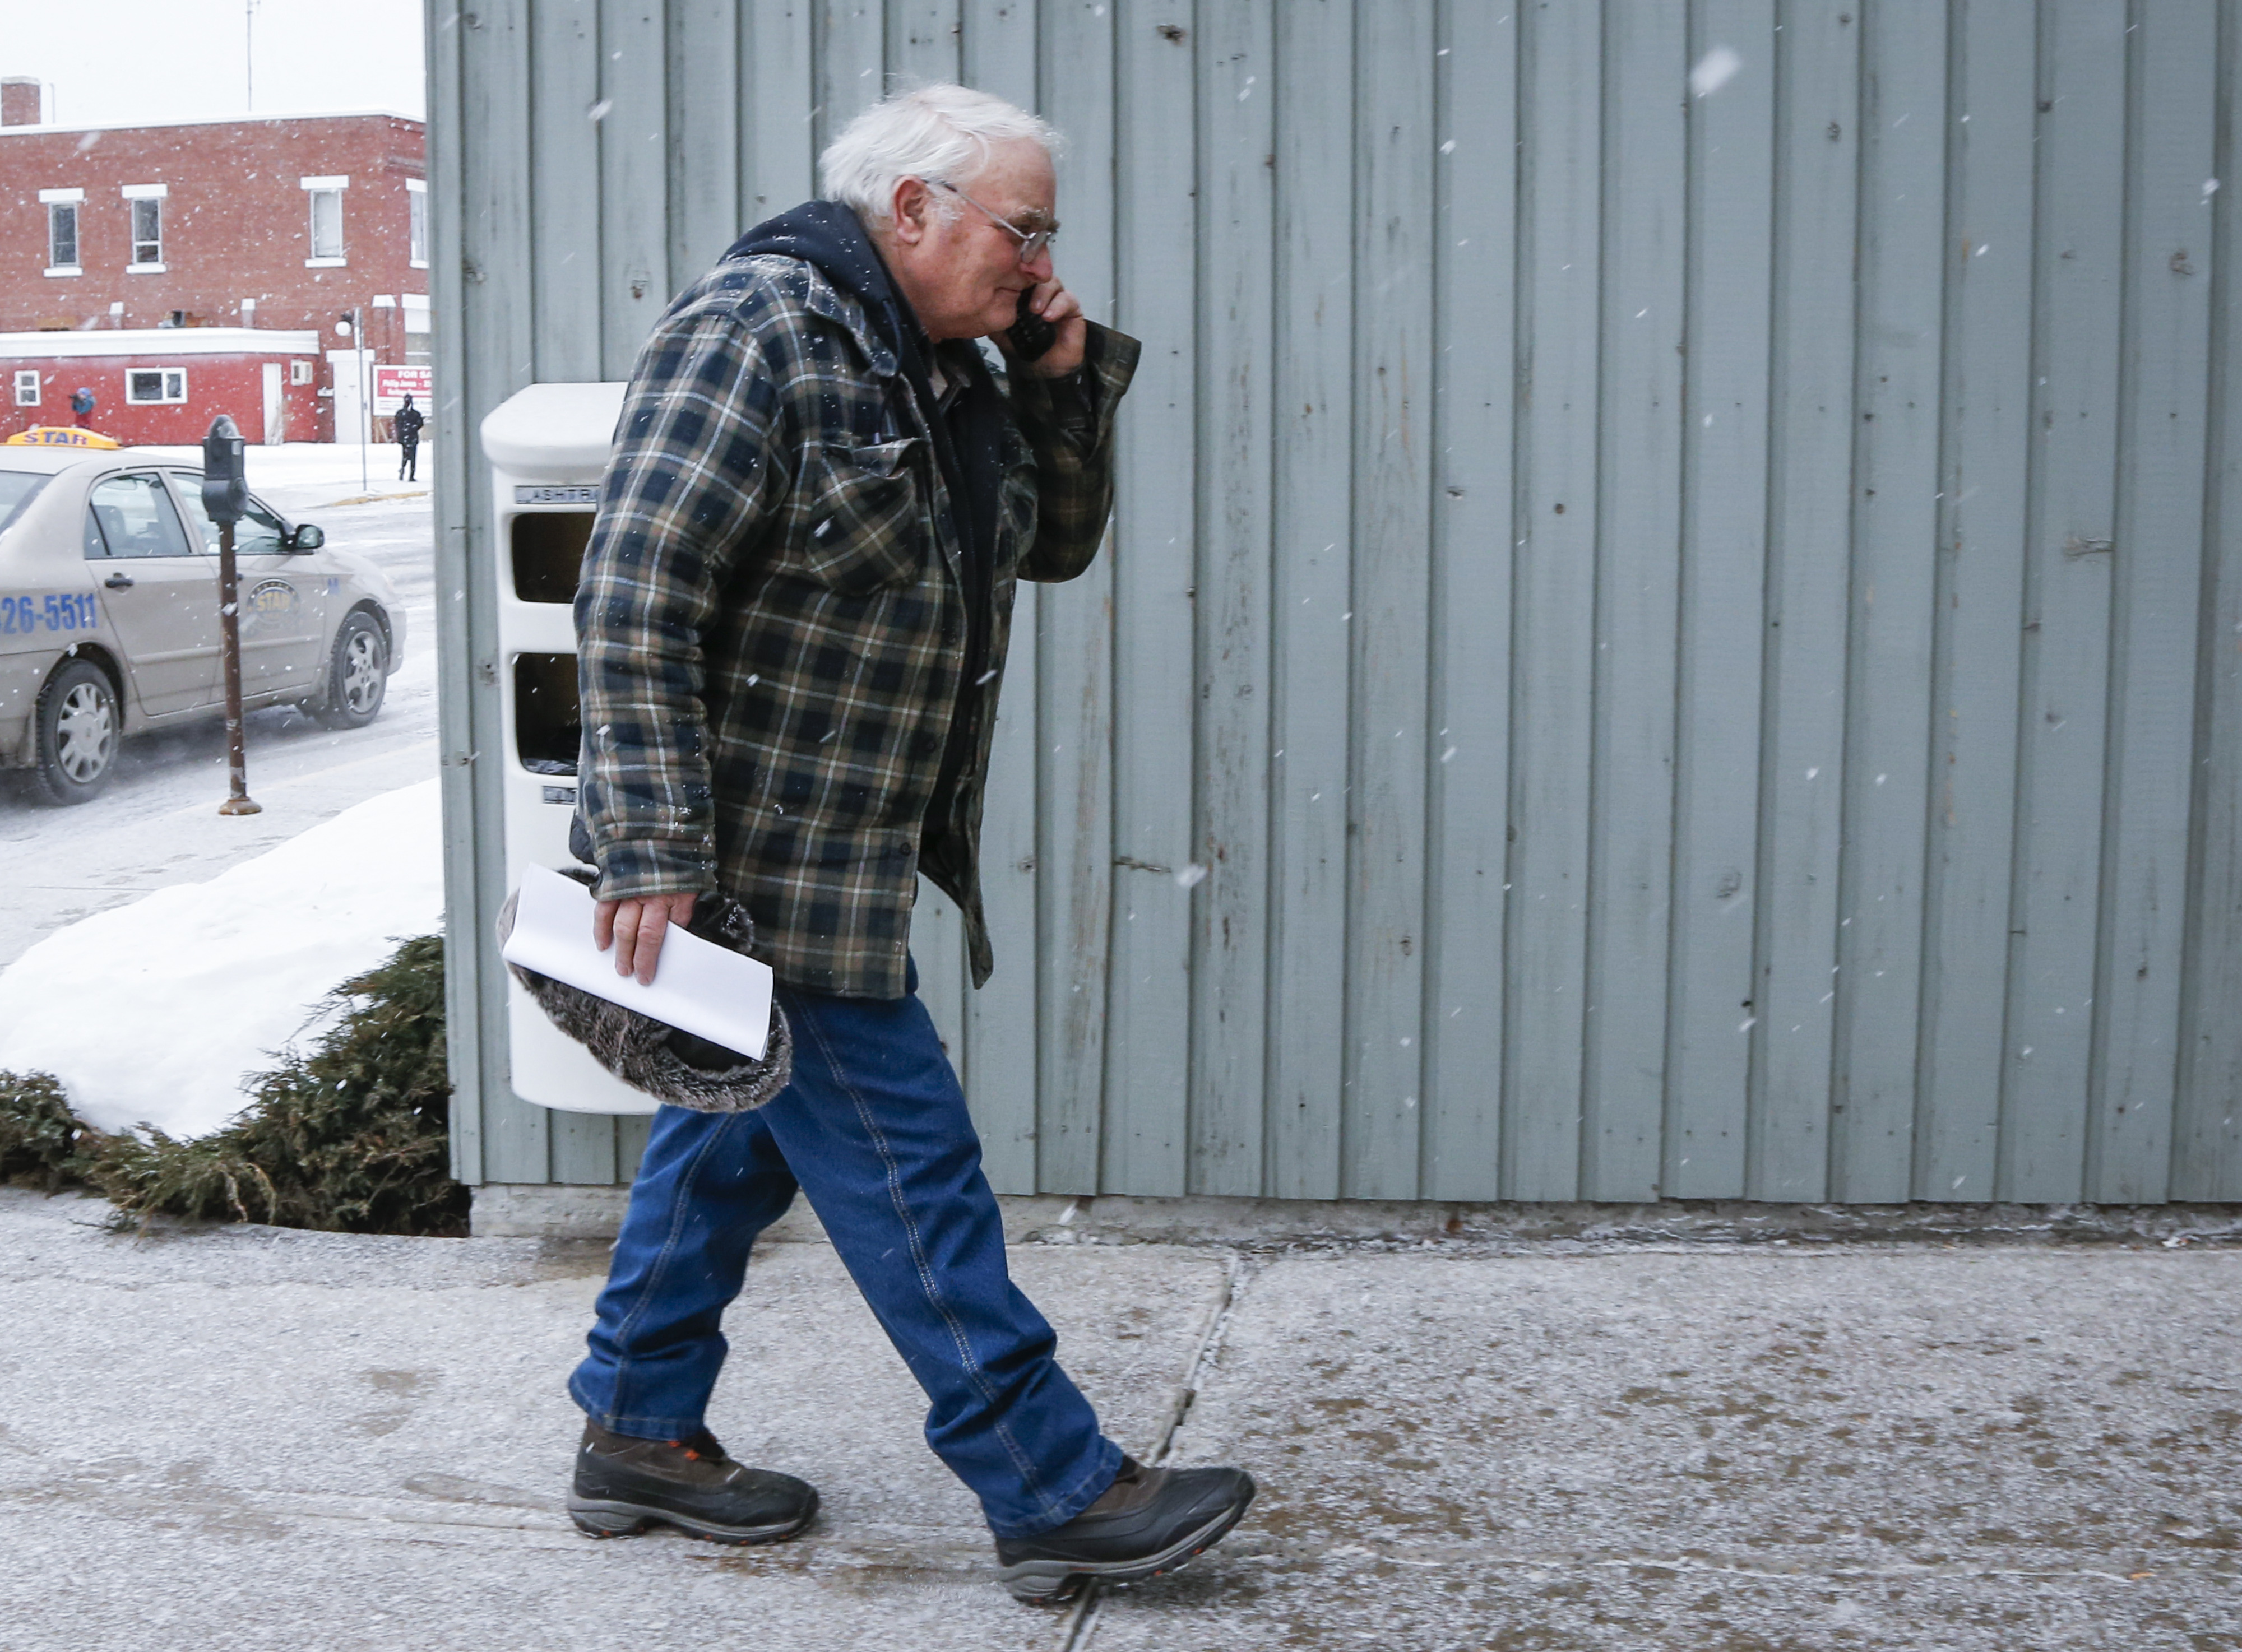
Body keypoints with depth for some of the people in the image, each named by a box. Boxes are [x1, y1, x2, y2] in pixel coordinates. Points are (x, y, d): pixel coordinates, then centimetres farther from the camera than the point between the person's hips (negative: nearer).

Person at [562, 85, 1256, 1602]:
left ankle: (640, 1435, 32)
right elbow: (635, 602, -23)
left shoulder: (943, 369, 11)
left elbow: (1058, 546, 19)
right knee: (904, 1162, -4)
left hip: (841, 851, 10)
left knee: (738, 1135, 17)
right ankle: (1058, 1493, 5)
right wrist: (654, 851, -26)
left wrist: (1064, 382, 3)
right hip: (758, 855, -10)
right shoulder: (757, 332, -18)